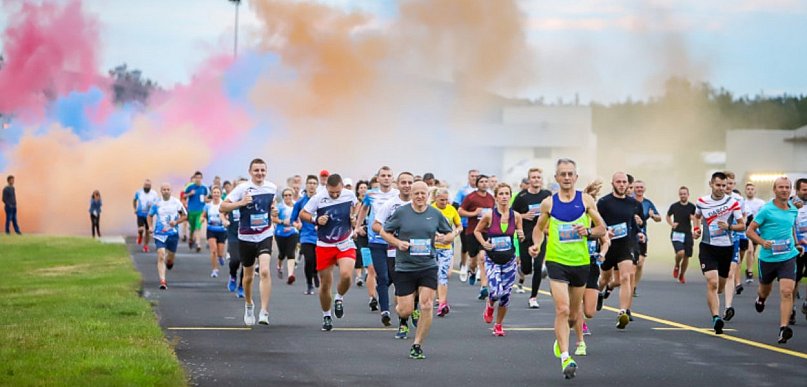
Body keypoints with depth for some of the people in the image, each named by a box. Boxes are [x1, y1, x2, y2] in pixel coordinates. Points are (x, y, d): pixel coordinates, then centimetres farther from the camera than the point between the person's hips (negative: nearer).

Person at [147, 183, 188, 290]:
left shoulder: (176, 202, -1)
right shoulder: (156, 204, 1)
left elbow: (184, 216, 5)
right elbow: (150, 216, 14)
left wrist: (176, 222, -13)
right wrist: (150, 226, -2)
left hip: (173, 233, 1)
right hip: (160, 234, -1)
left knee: (171, 257, 11)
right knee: (161, 256, -15)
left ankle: (169, 261, 51)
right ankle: (162, 281, -18)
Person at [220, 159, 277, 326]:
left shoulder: (272, 188, 2)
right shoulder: (242, 189, -10)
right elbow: (223, 207, -11)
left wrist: (274, 210, 6)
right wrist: (240, 203, -24)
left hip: (265, 235, 1)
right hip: (246, 237, -1)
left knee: (265, 271, -20)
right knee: (248, 276, 12)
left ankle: (264, 312, -20)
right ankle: (248, 305, 41)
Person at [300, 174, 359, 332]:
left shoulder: (349, 195, -6)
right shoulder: (318, 198, -13)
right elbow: (302, 214, -2)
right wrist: (316, 220, -19)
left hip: (345, 244, 0)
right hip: (325, 246, 0)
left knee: (346, 275, -24)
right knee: (325, 284, 3)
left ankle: (339, 298, 8)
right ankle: (326, 316, 26)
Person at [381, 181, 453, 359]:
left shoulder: (436, 214, 3)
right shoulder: (401, 212, -3)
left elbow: (449, 235, 13)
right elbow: (384, 232, 4)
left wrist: (443, 238, -10)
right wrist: (398, 243, -13)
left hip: (428, 266, 1)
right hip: (404, 267, -1)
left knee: (427, 306, -10)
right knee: (405, 310, -1)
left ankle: (417, 345, 3)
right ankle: (403, 318, 39)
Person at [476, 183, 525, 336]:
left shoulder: (516, 216, -4)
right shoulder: (489, 216, -10)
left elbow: (520, 236, 10)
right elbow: (477, 231, 5)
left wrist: (521, 236, -13)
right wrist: (484, 243, -12)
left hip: (509, 260, 3)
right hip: (492, 260, -3)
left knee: (506, 295, 4)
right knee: (496, 292, -17)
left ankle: (498, 325, 26)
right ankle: (489, 305, 21)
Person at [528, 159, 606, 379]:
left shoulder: (586, 200, 2)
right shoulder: (548, 203, 2)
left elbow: (602, 228, 5)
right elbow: (539, 227, 16)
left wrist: (588, 231, -15)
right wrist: (536, 244, -3)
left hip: (580, 262, 2)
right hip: (556, 261, -2)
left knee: (574, 315, 14)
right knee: (562, 309, -17)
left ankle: (560, 338, 44)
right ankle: (565, 358, -19)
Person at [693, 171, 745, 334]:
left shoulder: (732, 203, -4)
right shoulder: (702, 202, 1)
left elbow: (742, 225, -1)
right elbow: (697, 216, 23)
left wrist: (729, 226, -20)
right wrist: (696, 229, 4)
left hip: (726, 248, 1)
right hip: (708, 247, -1)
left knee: (720, 286, 14)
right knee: (712, 282, -19)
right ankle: (716, 318, -25)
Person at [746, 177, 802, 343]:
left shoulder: (793, 210, 6)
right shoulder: (766, 210, -9)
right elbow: (750, 230, -7)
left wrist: (796, 244, 16)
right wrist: (763, 242, -22)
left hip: (788, 257, 2)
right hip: (768, 257, -2)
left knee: (786, 292, -16)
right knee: (765, 290, 21)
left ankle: (783, 328, -18)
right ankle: (760, 299, 59)